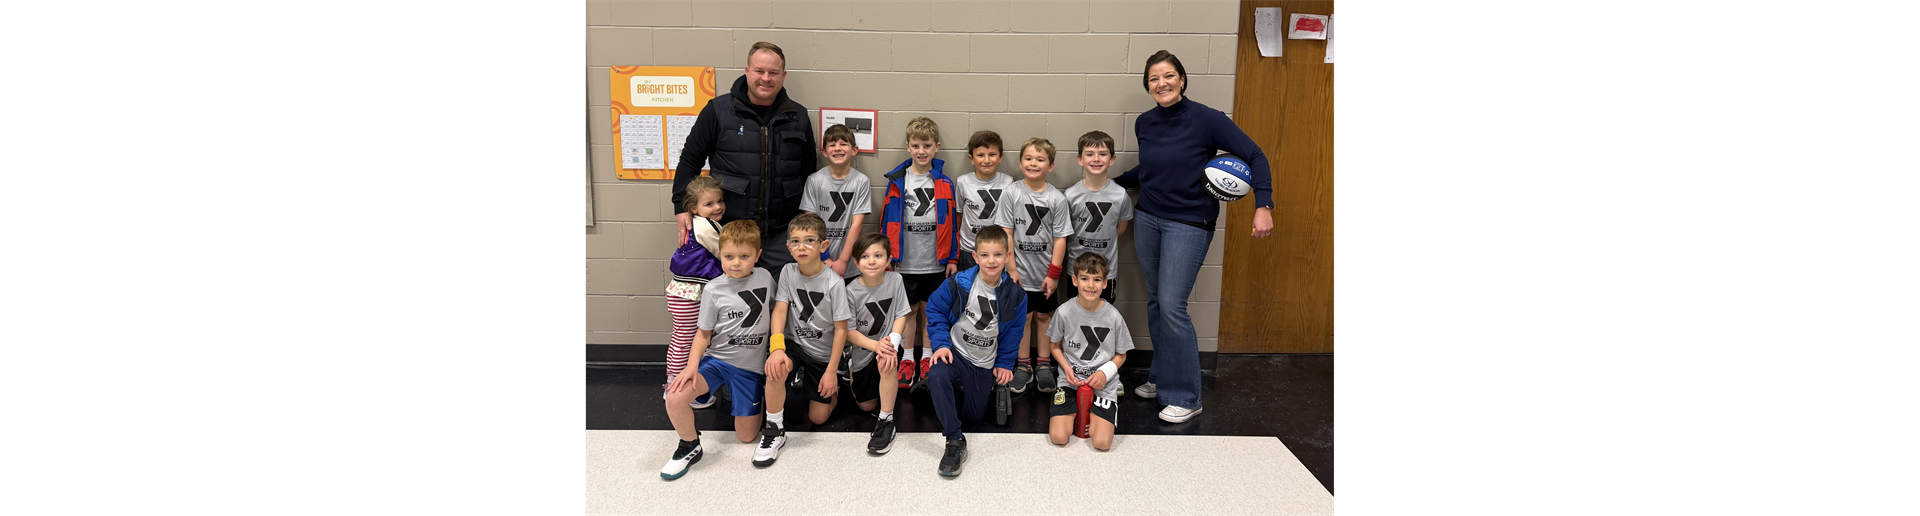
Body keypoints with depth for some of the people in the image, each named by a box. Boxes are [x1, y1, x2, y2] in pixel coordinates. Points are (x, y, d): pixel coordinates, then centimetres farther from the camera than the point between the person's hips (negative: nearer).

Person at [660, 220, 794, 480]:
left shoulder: (765, 278, -3)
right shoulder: (713, 289, -7)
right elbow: (704, 333, -2)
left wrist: (778, 347, -8)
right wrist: (692, 365, -16)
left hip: (751, 366, 0)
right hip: (717, 359, 0)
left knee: (746, 436, -2)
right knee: (675, 397, -25)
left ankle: (774, 430, 31)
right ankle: (689, 447, 0)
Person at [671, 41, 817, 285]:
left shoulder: (798, 117, 9)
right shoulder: (718, 110, 0)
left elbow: (809, 169, 18)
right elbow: (690, 159, 5)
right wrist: (682, 206, -3)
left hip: (781, 234, 2)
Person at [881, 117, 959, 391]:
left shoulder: (944, 183, 0)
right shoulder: (897, 181, -1)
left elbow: (951, 221, 4)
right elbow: (888, 221, 2)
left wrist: (952, 258, 2)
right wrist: (886, 257, 0)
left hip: (935, 262, 0)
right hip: (905, 262, 0)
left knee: (930, 309, 10)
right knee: (908, 309, 9)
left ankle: (928, 358, 22)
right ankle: (907, 359, 20)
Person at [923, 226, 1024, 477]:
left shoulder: (1014, 294, -11)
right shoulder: (958, 283, -17)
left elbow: (1014, 332, 3)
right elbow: (935, 310, -5)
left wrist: (1004, 364, 4)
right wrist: (941, 343, -15)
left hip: (985, 364, 2)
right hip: (955, 352, -2)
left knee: (975, 416, 13)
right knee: (936, 376, -37)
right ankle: (954, 441, -26)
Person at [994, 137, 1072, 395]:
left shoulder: (1056, 198, -5)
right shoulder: (1012, 194, -5)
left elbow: (1060, 238, -3)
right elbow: (1006, 233, -4)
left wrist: (1053, 273, -6)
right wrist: (1011, 268, -8)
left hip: (1045, 272, 1)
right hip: (1020, 270, -1)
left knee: (1044, 315, 12)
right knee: (1022, 316, 6)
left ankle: (1044, 364, 25)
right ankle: (1023, 366, 18)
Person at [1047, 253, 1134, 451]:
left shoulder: (1113, 317, -9)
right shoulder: (1064, 312, -8)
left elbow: (1121, 355, 4)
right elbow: (1055, 345, 8)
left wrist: (1105, 372, -14)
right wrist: (1067, 368, -9)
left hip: (1103, 385, 0)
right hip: (1071, 382, 1)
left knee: (1102, 443, -17)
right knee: (1058, 438, -14)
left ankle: (1094, 415, 18)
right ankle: (1073, 411, 19)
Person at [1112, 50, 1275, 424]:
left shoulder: (1206, 119, -13)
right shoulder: (1144, 123, 4)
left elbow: (1254, 157, -12)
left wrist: (1263, 206, -22)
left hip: (1189, 224, -6)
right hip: (1147, 218, 6)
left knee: (1172, 305, -11)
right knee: (1155, 301, 10)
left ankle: (1184, 397, -1)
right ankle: (1160, 378, 24)